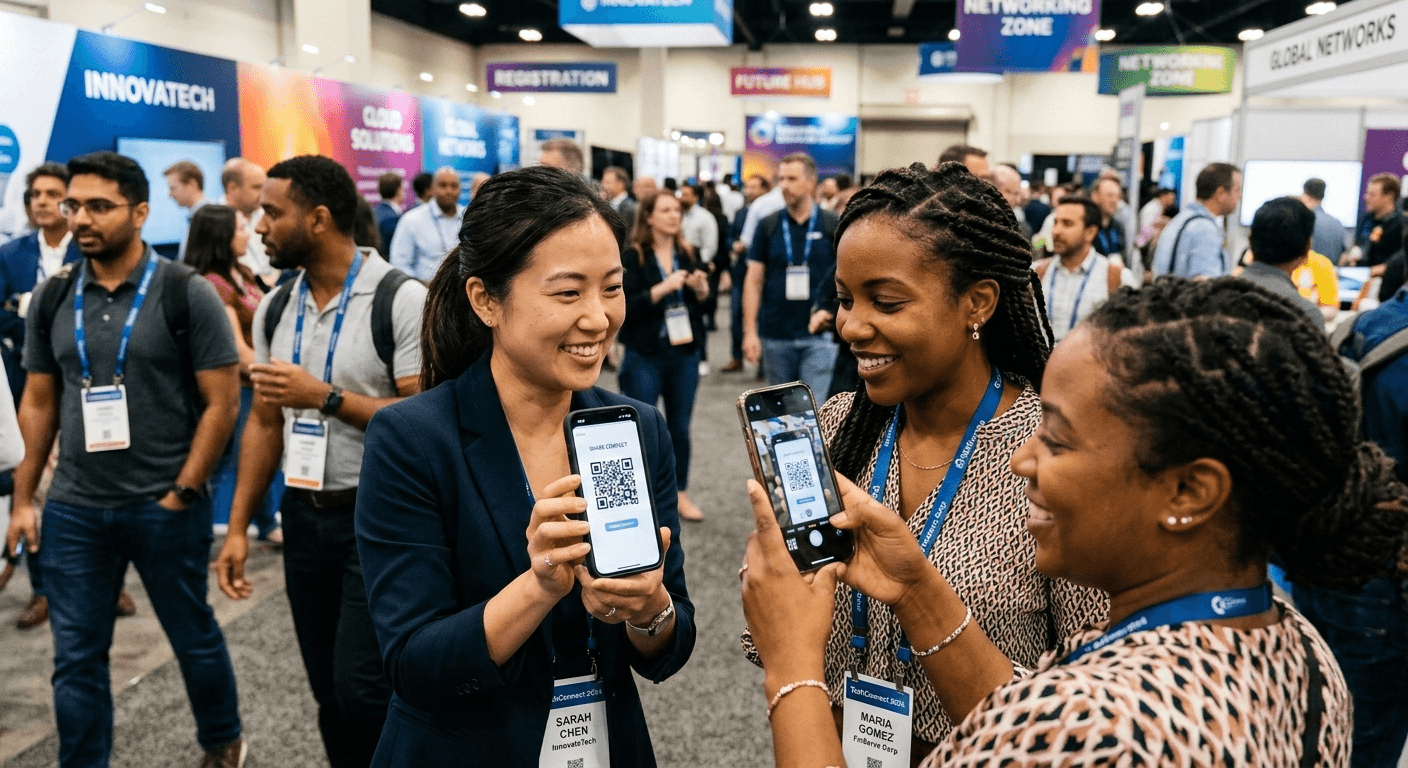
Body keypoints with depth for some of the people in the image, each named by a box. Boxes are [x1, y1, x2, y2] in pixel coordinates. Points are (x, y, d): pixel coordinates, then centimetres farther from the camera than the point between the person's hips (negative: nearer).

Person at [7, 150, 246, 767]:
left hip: (164, 508, -3)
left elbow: (222, 402, -9)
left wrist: (182, 493, -11)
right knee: (76, 655, 10)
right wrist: (22, 498, 8)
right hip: (72, 510, 4)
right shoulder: (53, 300, 5)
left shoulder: (186, 294, -8)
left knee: (193, 636, 13)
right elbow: (38, 404, 12)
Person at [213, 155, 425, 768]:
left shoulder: (401, 299, -13)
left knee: (362, 691, -8)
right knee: (329, 692, 15)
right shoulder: (275, 309, 8)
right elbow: (264, 423, 12)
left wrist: (324, 397, -20)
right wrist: (237, 527, 9)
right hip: (303, 514, 6)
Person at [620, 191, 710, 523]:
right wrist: (663, 287, -22)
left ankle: (680, 493, 23)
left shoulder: (689, 254, 8)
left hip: (685, 352, 4)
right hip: (645, 355, -4)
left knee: (680, 427, 10)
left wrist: (701, 290, -7)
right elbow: (626, 306, -14)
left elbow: (701, 304, 14)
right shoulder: (633, 256, -6)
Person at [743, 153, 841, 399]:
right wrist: (750, 331, -3)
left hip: (819, 335, -2)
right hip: (775, 336, 2)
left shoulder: (833, 225, 1)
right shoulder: (768, 226, 5)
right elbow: (754, 281, 4)